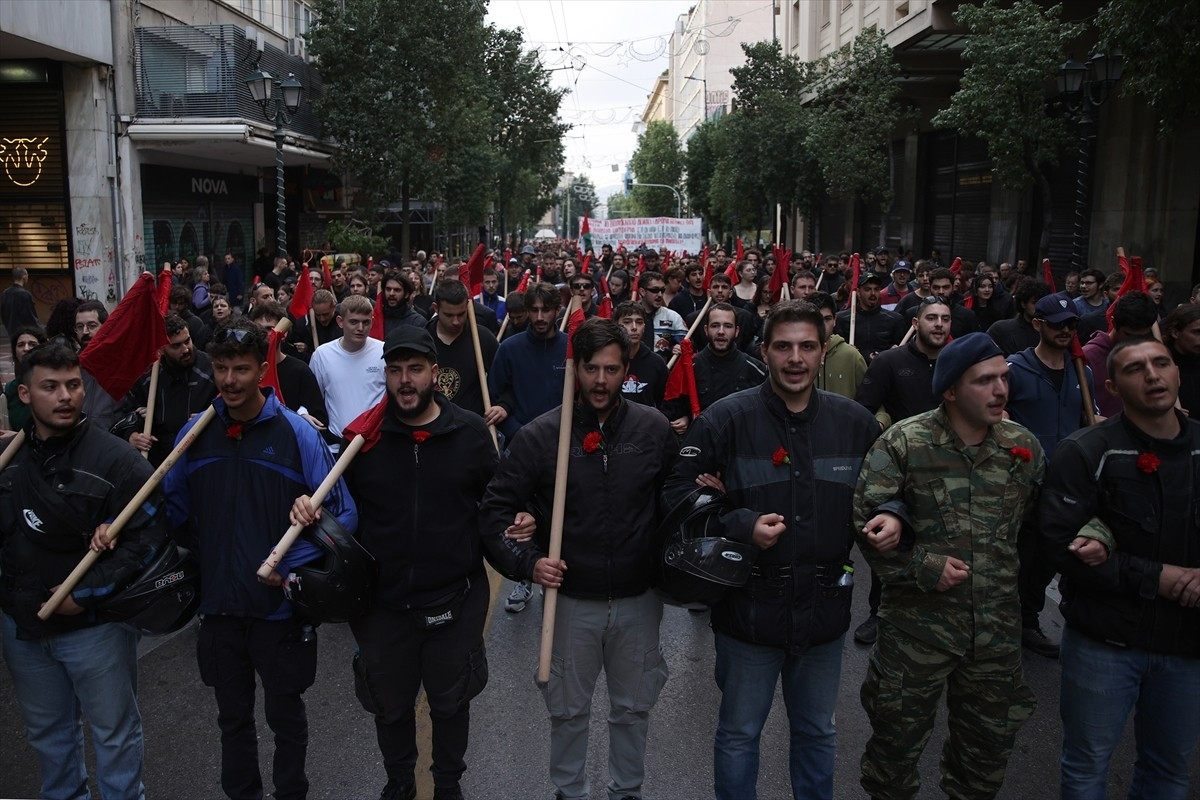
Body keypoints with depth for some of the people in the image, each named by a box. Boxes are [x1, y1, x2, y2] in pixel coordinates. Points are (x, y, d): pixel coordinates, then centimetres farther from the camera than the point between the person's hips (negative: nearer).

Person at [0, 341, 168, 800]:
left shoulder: (115, 459, -14)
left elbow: (148, 534, -17)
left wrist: (87, 593, -19)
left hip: (95, 625, -5)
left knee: (114, 730, 10)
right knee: (46, 732, 22)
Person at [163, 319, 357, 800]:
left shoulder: (296, 433, -13)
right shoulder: (194, 433, -2)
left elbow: (343, 514, -12)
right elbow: (173, 508, 11)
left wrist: (292, 567, -20)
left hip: (281, 606, -3)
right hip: (217, 603, 3)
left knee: (284, 713, 16)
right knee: (232, 715, 21)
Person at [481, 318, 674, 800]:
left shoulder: (654, 429, -7)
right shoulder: (540, 436, -9)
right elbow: (496, 508, -5)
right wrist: (526, 561, -17)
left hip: (639, 598, 1)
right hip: (571, 599, -1)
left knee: (634, 707, 18)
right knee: (568, 710, 17)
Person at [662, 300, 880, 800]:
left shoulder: (856, 423, -1)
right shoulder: (725, 419, -11)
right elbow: (678, 495, -10)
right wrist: (742, 524, -22)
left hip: (825, 607, 3)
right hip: (749, 607, -3)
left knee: (817, 732, 23)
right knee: (738, 734, 15)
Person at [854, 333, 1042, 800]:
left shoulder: (1024, 447, 1)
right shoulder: (903, 442, -11)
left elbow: (1039, 520, 8)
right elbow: (864, 522, -11)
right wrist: (924, 568, -16)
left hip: (998, 626, 4)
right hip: (917, 622, -4)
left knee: (990, 743, 20)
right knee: (898, 738, 12)